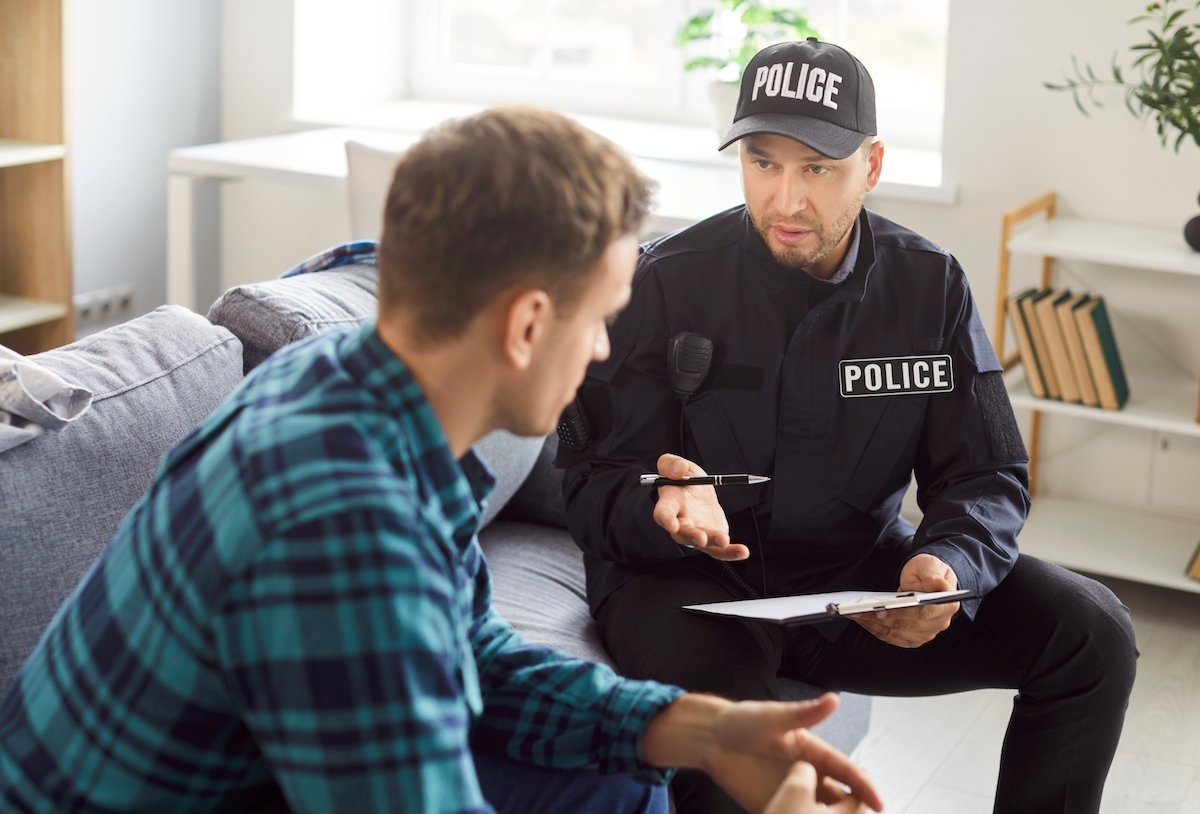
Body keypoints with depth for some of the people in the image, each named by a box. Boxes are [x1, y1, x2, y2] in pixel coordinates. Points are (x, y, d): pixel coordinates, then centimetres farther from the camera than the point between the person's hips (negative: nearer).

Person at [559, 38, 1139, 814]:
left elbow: (987, 478, 0)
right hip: (690, 580, -4)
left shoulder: (931, 284, -2)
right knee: (714, 689, -39)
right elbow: (592, 481, -10)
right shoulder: (665, 283, -11)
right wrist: (667, 508, -34)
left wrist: (949, 567, -23)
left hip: (864, 581, 4)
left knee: (1091, 631, -10)